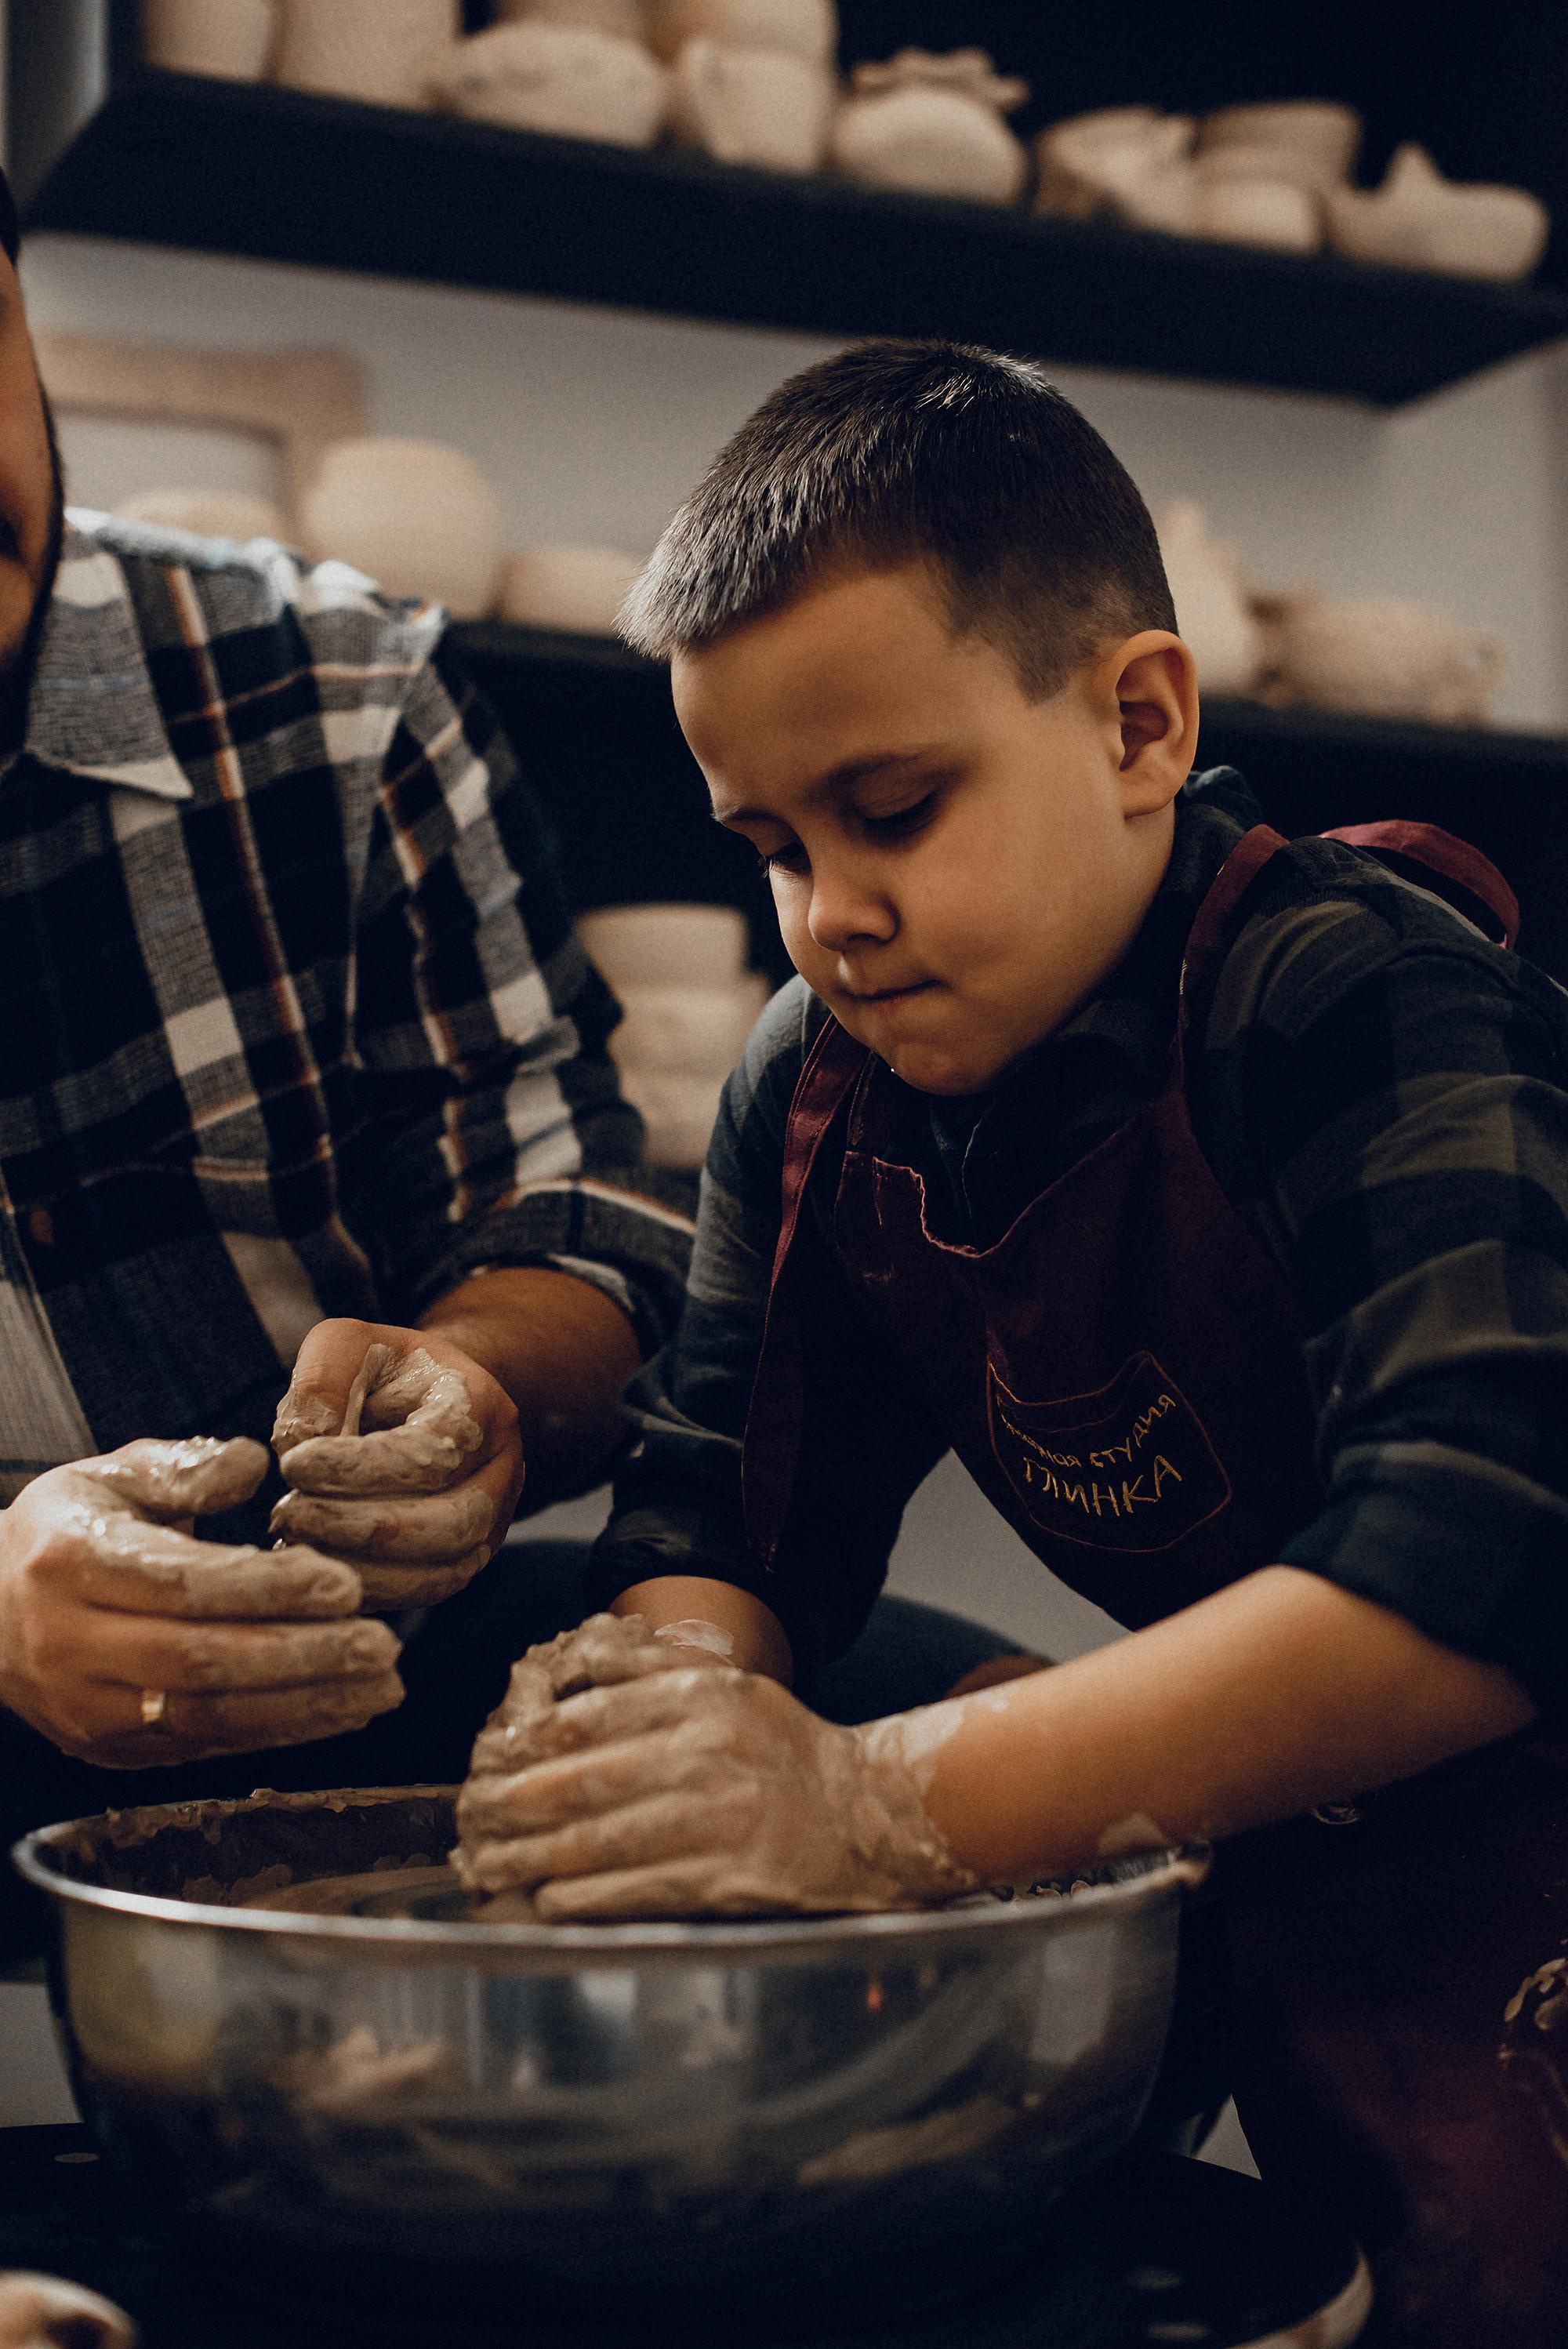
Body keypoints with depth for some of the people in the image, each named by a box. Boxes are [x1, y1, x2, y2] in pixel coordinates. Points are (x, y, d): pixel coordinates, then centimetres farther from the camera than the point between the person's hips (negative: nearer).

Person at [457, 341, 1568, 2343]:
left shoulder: (1369, 1010, -25)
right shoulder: (815, 1086, 0)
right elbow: (723, 1498, 0)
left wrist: (888, 1805, -40)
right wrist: (671, 1714, -25)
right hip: (1257, 1832, 7)